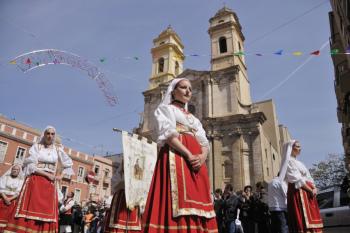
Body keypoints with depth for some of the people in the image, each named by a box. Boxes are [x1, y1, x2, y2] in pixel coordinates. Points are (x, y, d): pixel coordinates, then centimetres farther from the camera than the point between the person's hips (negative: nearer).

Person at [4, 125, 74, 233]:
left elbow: (68, 164, 18)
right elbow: (31, 166, -6)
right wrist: (47, 174, -13)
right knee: (30, 210, -9)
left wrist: (60, 176, 4)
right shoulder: (36, 146, 3)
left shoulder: (58, 149, 8)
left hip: (50, 185, 2)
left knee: (47, 212, -2)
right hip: (34, 182, -2)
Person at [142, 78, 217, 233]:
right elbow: (168, 134, -6)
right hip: (176, 157, -6)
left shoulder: (194, 119, 30)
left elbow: (204, 143, 17)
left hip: (197, 162, 6)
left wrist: (202, 157, -7)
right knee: (178, 206, -16)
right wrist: (189, 155, -17)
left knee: (197, 205, -2)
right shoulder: (166, 108, 12)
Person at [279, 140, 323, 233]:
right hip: (298, 192, -9)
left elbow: (308, 177, 17)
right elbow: (296, 179, -15)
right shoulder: (289, 161, -7)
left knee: (310, 217, 6)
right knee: (303, 218, -12)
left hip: (307, 192, 9)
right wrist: (311, 190, -12)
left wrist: (314, 188, 0)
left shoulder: (297, 162, 22)